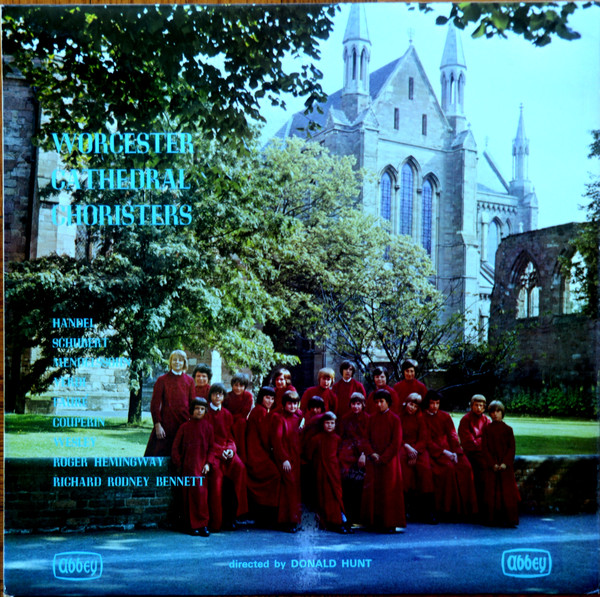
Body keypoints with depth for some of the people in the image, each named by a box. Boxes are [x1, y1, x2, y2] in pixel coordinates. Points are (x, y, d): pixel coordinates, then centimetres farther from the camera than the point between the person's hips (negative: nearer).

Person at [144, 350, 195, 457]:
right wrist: (157, 425, -9)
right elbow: (155, 404, -1)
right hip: (166, 423, -2)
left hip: (184, 424, 2)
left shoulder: (189, 381, 8)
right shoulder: (162, 380, 1)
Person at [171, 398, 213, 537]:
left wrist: (208, 463, -2)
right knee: (189, 495, -3)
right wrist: (179, 464, 1)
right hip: (188, 467, 0)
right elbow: (175, 447, 8)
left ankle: (202, 524, 1)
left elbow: (212, 447, 9)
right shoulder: (185, 427, 7)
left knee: (201, 493, -7)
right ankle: (192, 525, 2)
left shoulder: (208, 427, 9)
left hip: (202, 466, 0)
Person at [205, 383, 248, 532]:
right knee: (216, 472, -33)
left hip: (226, 449, 4)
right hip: (211, 449, -4)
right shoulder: (206, 412, 7)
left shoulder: (227, 414, 19)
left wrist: (230, 449, -5)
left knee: (240, 467, -27)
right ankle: (216, 522, -27)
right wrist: (220, 451, -10)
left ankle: (230, 515, -20)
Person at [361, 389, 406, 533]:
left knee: (390, 491, -4)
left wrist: (383, 458, -12)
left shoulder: (394, 419, -3)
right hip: (374, 461, 4)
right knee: (372, 490, 3)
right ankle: (375, 522, 12)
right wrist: (371, 453, -9)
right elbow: (367, 438, 9)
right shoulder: (372, 419, 11)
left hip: (389, 460, -4)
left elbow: (396, 442, -8)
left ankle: (392, 523, 2)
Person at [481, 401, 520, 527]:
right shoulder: (487, 429, 6)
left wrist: (505, 463, -11)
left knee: (507, 491, -6)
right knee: (491, 492, -4)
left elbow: (512, 448, 2)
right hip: (491, 466, 0)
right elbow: (484, 448, 1)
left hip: (506, 466, 0)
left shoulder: (508, 429, 6)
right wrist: (493, 464, -9)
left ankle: (509, 519, -2)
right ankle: (493, 518, 2)